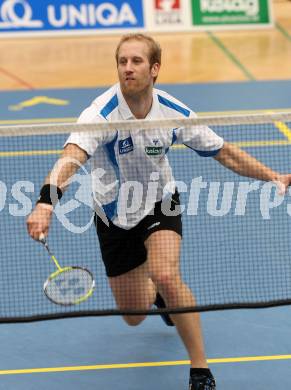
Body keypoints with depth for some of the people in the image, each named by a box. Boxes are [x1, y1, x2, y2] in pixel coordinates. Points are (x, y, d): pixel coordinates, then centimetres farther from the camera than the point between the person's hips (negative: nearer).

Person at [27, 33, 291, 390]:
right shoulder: (101, 114, -28)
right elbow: (70, 159, -45)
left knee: (165, 275, -30)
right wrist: (45, 204, -63)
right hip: (114, 216, 0)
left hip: (159, 203, 0)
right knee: (133, 317, 9)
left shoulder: (174, 113, -16)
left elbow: (224, 153, -3)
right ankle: (159, 293, 49)